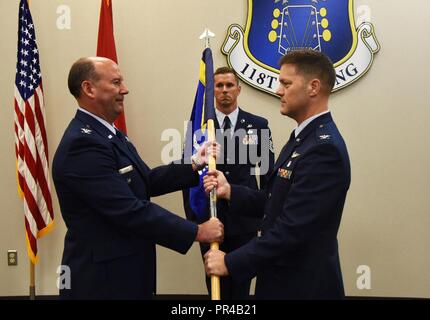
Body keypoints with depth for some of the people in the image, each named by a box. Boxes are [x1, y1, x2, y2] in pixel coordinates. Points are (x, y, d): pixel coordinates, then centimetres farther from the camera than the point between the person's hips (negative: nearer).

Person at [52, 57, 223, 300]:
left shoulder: (108, 133, 8)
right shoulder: (83, 143, -23)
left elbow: (146, 182, 10)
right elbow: (130, 212, -27)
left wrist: (194, 165, -1)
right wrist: (196, 232, -21)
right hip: (103, 279, -9)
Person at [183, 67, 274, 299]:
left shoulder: (258, 124, 1)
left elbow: (267, 171, 4)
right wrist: (191, 215, -2)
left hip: (245, 217, 0)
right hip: (209, 216, 0)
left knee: (242, 280, 13)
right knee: (215, 279, 13)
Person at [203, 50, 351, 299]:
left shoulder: (324, 148, -24)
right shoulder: (304, 138, 8)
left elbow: (290, 229, -27)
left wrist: (231, 262, -19)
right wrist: (229, 191, -3)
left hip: (303, 286, -9)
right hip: (284, 277, 9)